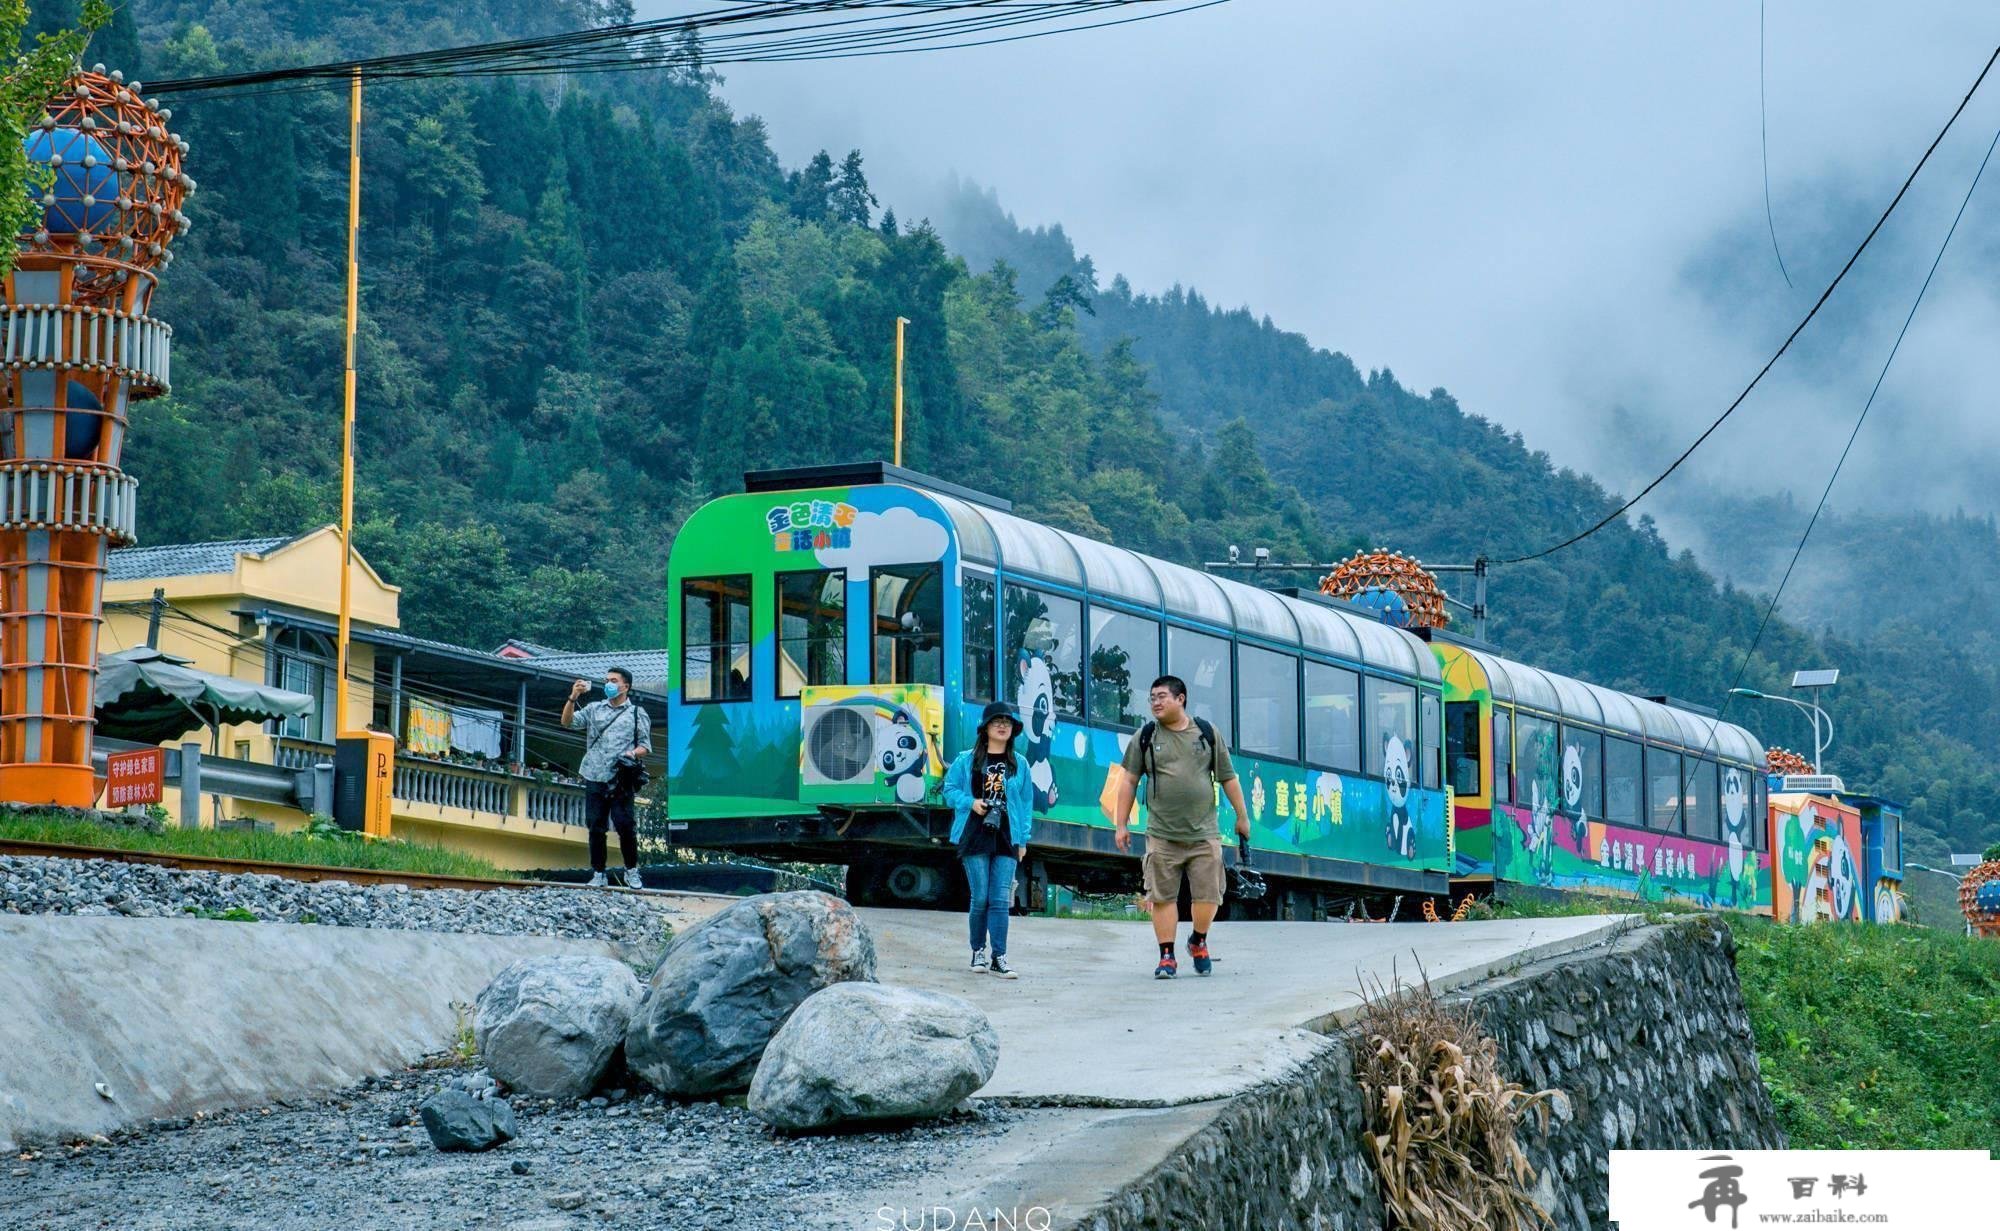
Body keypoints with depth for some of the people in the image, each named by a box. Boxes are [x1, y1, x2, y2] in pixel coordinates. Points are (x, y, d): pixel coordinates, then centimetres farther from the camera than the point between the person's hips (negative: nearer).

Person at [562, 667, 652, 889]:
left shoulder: (637, 713, 10)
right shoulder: (594, 709, 15)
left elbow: (645, 745, 8)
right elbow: (567, 721, 5)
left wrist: (634, 753, -14)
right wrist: (573, 698, -9)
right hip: (595, 778, 3)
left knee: (625, 825, -8)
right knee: (596, 827, 3)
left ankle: (631, 871, 8)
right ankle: (598, 874, 9)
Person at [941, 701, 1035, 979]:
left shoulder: (1019, 764, 9)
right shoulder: (967, 760, 5)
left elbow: (1026, 803, 11)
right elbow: (950, 789, 9)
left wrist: (1023, 840, 6)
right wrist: (970, 802, -10)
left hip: (1007, 839, 1)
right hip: (975, 837, -1)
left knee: (1000, 899, -5)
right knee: (980, 897, -1)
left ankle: (999, 957, -3)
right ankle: (978, 952, 14)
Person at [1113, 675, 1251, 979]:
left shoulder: (1207, 733, 7)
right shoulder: (1145, 737, 6)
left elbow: (1228, 778, 13)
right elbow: (1129, 782, 7)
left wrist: (1242, 817, 14)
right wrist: (1121, 824, 3)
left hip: (1204, 834, 0)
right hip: (1162, 836, 0)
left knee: (1208, 896, -2)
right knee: (1163, 897, -3)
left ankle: (1199, 942, 24)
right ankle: (1167, 957, 5)